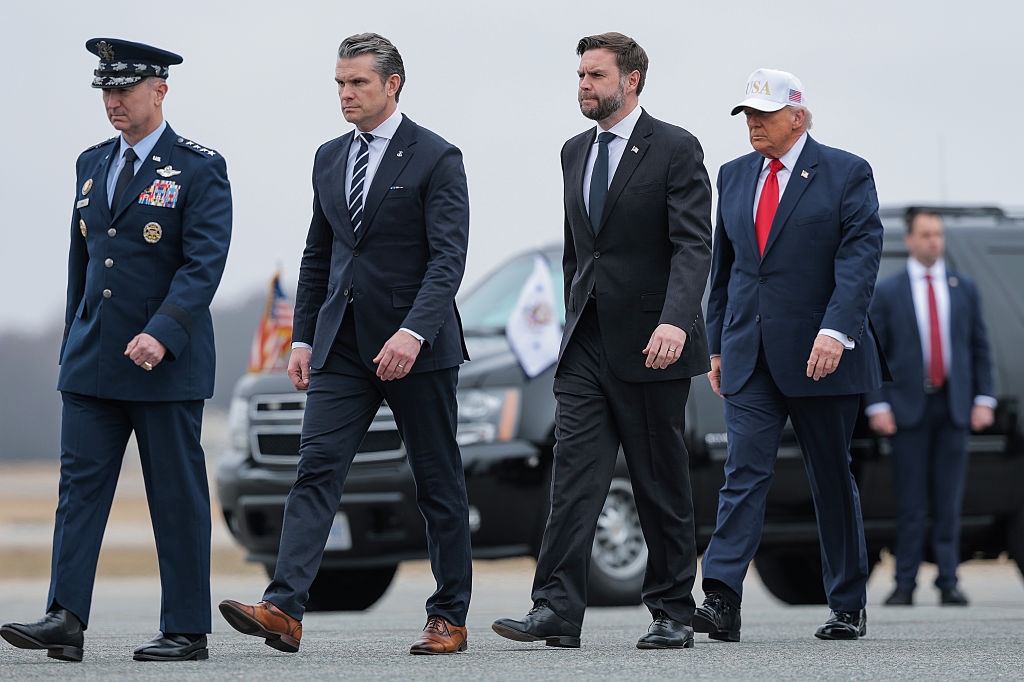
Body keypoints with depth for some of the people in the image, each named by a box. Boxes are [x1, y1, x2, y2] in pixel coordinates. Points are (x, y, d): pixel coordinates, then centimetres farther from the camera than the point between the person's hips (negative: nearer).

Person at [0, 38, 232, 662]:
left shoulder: (200, 168, -6)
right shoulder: (92, 164, 14)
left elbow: (204, 262, -15)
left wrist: (162, 333, -26)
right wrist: (74, 340, 18)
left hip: (167, 360, -6)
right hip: (93, 362, 6)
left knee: (177, 496, 0)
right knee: (81, 483, -3)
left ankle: (187, 630, 6)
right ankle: (66, 621, -8)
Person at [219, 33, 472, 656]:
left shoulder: (435, 159, -7)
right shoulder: (330, 159, 13)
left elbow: (448, 257, -15)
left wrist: (413, 332, -26)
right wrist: (303, 337, 11)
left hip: (415, 345, -5)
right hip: (343, 345, 5)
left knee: (439, 483, 5)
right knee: (318, 469, -8)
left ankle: (449, 618, 13)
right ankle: (284, 610, -18)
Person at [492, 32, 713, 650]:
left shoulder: (675, 149, -6)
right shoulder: (577, 152, 15)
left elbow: (693, 245, -16)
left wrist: (675, 321, -30)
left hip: (651, 343, -5)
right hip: (587, 344, 5)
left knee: (663, 486, 3)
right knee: (574, 474, -6)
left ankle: (674, 615, 11)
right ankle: (558, 610, -13)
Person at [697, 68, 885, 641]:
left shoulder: (847, 174, -3)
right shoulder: (735, 176, 13)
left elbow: (861, 257, -13)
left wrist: (835, 330, -25)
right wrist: (717, 344, 16)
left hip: (821, 356, -3)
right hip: (750, 357, 3)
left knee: (833, 480, 6)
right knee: (745, 471, -10)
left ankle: (849, 607, 17)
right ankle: (722, 601, -22)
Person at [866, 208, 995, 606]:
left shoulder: (964, 289, 12)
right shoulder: (886, 293, 5)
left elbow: (979, 347, 12)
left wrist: (983, 399, 3)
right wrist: (877, 405, -7)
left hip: (954, 408, 2)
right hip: (909, 408, -2)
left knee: (949, 501, 1)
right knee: (911, 502, -2)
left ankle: (948, 582, 3)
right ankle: (905, 584, 2)